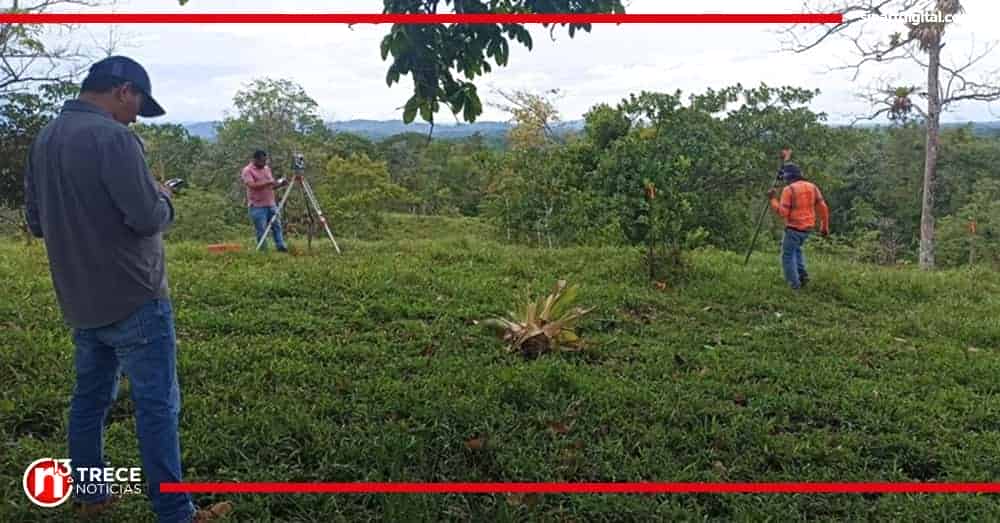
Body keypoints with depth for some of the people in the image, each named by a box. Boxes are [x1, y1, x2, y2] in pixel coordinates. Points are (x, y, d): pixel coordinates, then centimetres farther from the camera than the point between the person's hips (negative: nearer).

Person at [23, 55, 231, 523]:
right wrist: (163, 198, -1)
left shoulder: (43, 139, 8)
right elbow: (148, 218, -21)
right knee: (157, 406, -1)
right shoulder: (112, 137, -18)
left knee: (89, 398, 18)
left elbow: (35, 221, 15)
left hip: (80, 301, 9)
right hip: (133, 300, -8)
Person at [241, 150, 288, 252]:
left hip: (271, 204, 6)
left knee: (277, 226, 4)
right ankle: (263, 251, 5)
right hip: (257, 206, -6)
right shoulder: (247, 170, -6)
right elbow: (252, 185, -19)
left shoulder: (267, 168, 15)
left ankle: (281, 247, 7)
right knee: (261, 230, -2)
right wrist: (268, 182, -23)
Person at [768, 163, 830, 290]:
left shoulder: (788, 189, -14)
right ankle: (802, 274, 20)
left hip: (794, 228, -7)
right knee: (796, 248, 31)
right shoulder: (812, 187, 5)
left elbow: (782, 213, -18)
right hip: (808, 228, 7)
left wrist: (773, 199, -7)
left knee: (787, 255, 8)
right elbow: (823, 208, 3)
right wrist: (825, 226, 12)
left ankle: (794, 284, 8)